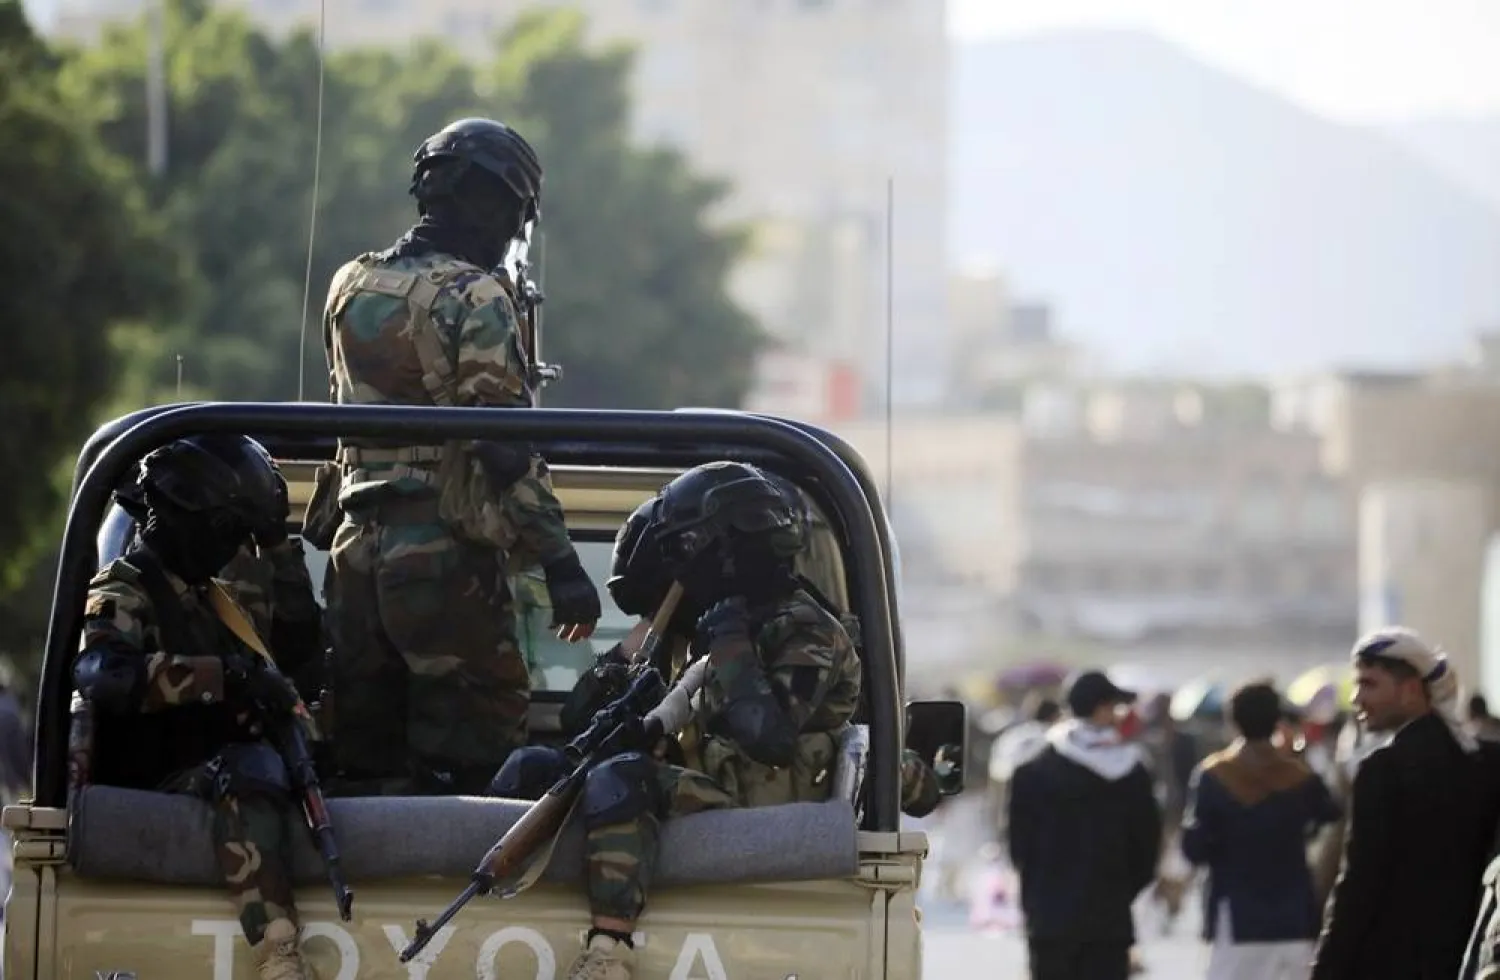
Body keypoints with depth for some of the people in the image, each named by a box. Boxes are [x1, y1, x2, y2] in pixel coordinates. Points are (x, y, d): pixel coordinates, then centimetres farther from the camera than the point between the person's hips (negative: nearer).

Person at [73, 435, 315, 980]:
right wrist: (228, 676, -31)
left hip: (215, 783, 9)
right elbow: (101, 674, -29)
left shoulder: (207, 599, 24)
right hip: (154, 793, -9)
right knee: (253, 769, -36)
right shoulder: (124, 592, -5)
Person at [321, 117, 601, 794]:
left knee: (363, 766, 11)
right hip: (445, 558, -7)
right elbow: (507, 447, -17)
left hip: (357, 552, 7)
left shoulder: (350, 288, 11)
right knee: (470, 763, -5)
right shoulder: (472, 298, -11)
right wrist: (560, 562, -17)